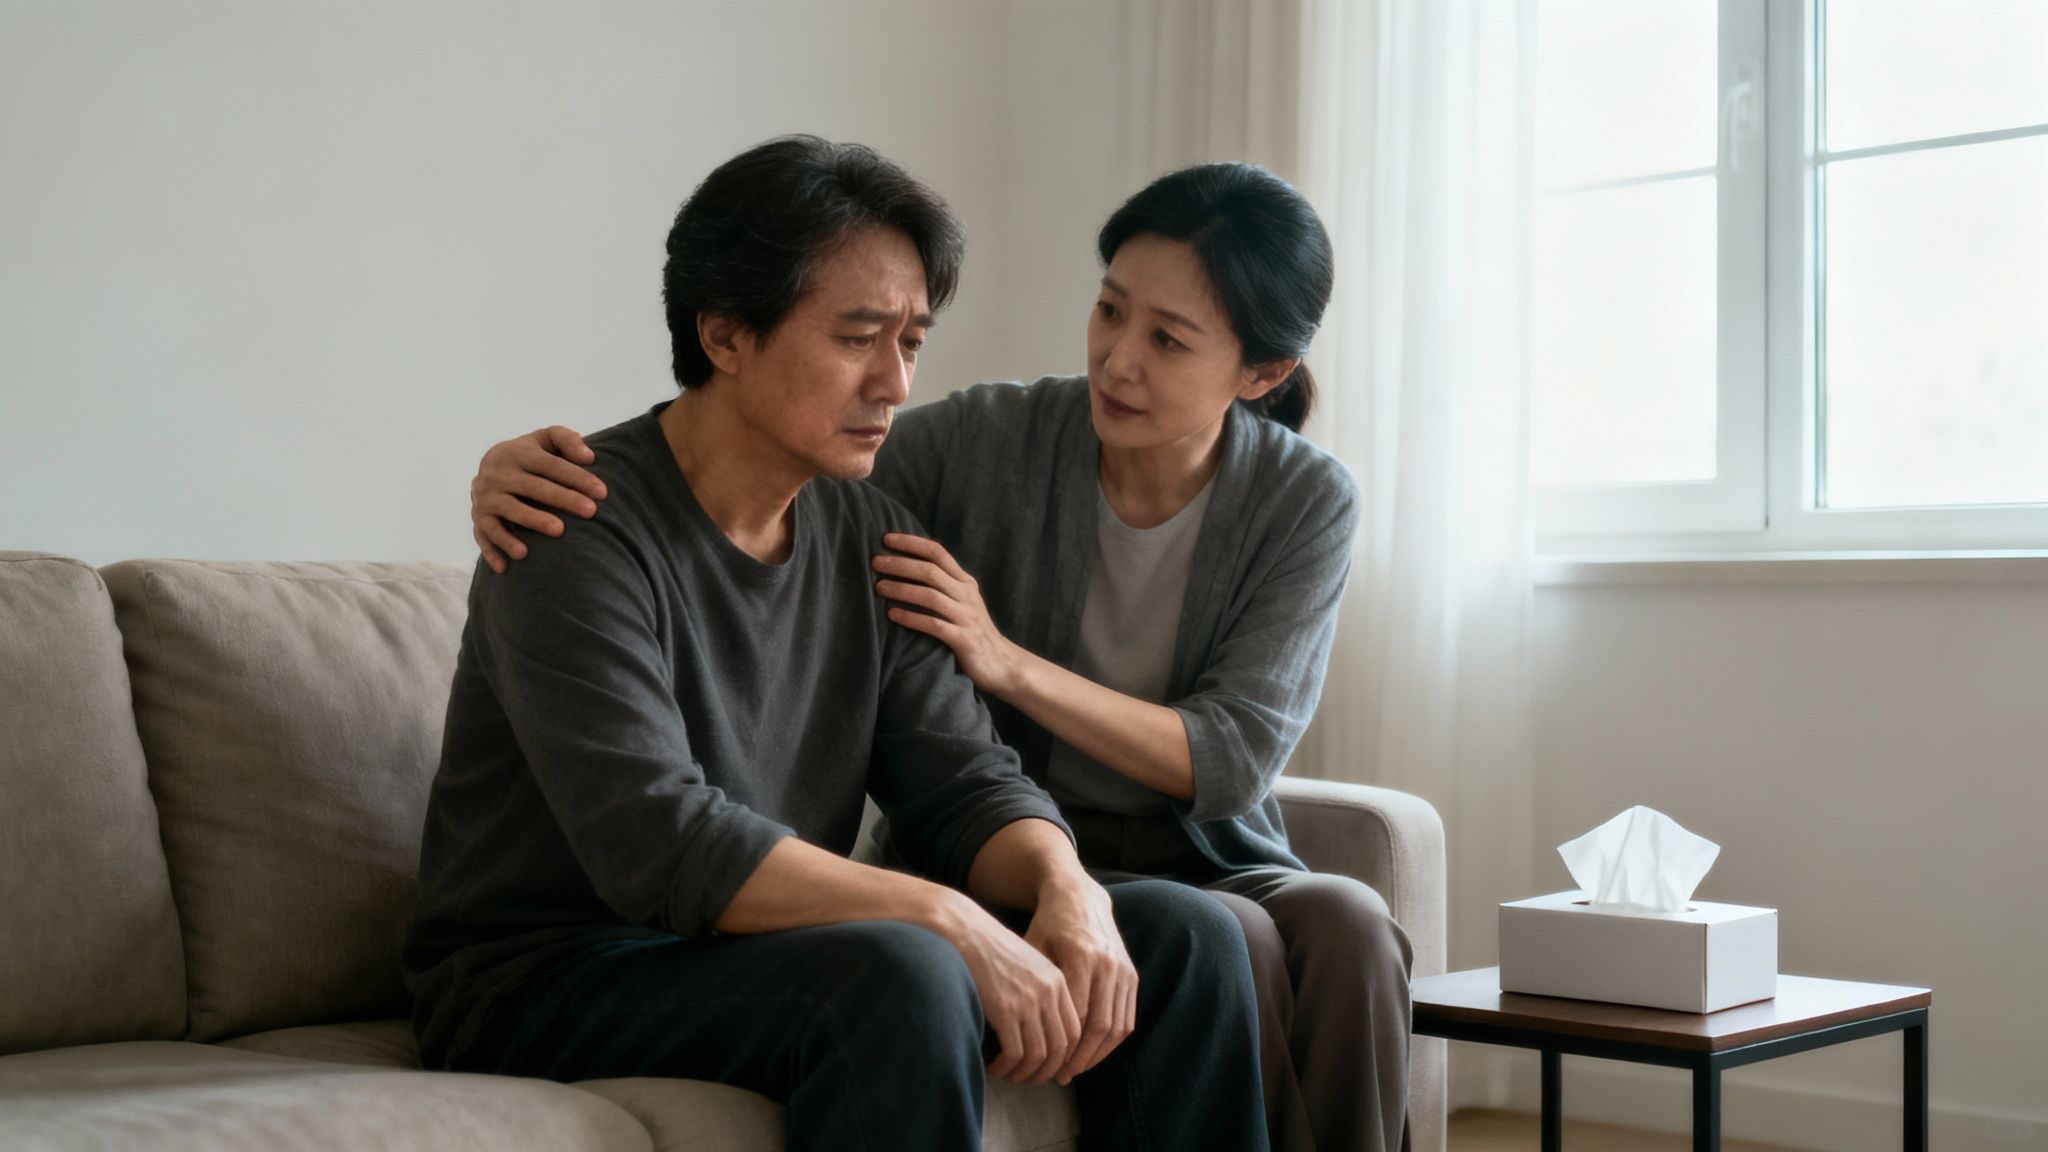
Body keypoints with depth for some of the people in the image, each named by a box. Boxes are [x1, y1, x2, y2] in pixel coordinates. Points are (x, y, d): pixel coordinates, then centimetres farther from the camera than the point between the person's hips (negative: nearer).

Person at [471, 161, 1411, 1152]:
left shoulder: (1308, 503, -5)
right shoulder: (990, 439, -9)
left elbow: (1234, 761, -11)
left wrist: (1009, 662, -22)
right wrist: (531, 465, -28)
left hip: (1207, 861, 2)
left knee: (1345, 924, -29)